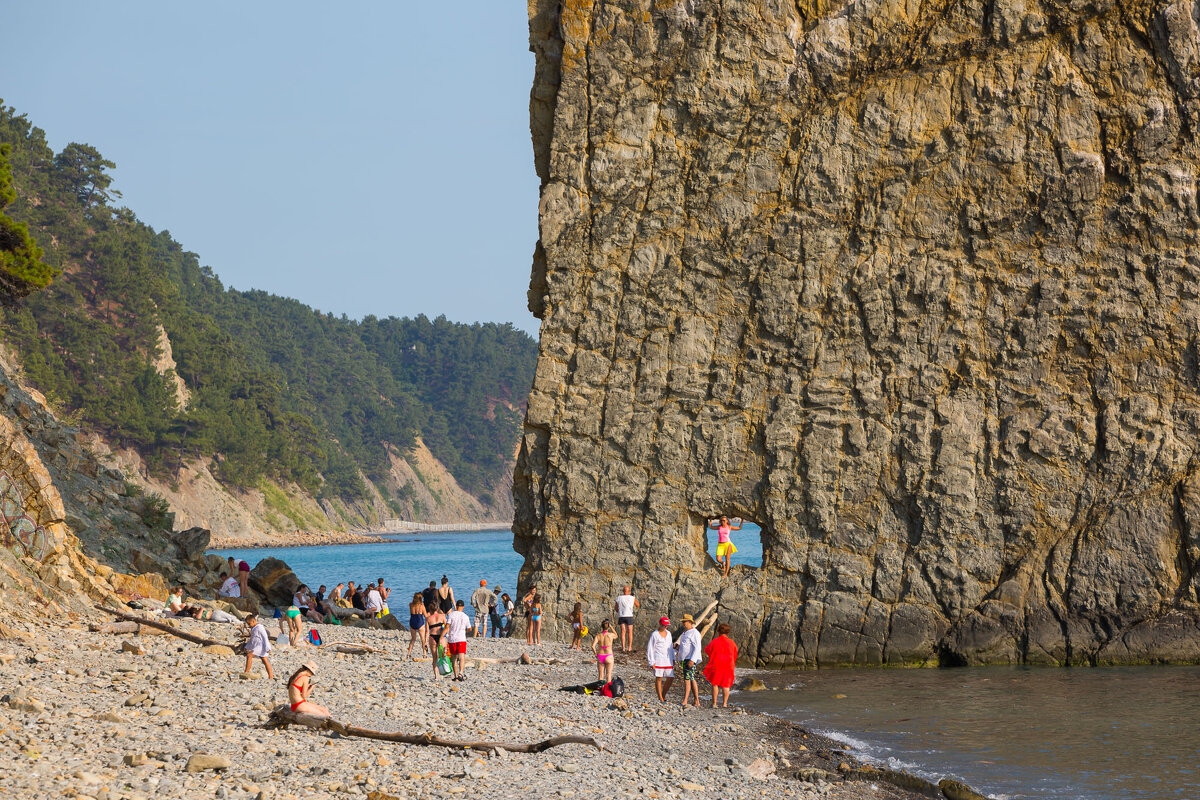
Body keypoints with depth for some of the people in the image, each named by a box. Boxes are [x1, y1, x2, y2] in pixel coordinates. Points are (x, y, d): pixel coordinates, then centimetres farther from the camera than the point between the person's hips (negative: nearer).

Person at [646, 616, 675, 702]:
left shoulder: (668, 633, 14)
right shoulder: (654, 635, -4)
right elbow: (650, 649, -4)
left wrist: (673, 659, 17)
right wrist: (651, 663, -10)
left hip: (668, 659, 6)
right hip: (658, 660, -6)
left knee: (670, 678, 1)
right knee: (659, 678, -3)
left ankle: (663, 695, 18)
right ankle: (660, 699, 2)